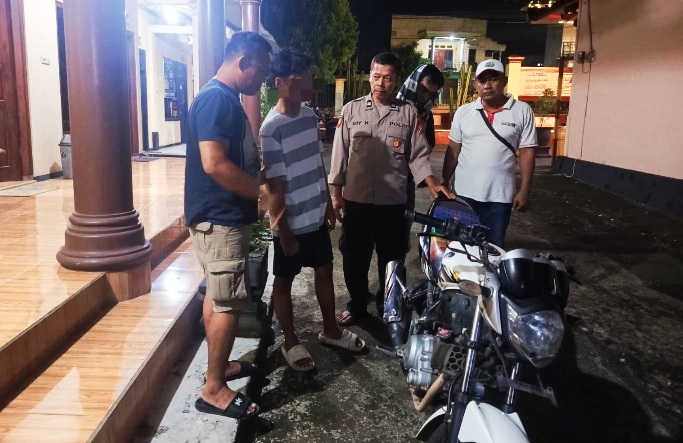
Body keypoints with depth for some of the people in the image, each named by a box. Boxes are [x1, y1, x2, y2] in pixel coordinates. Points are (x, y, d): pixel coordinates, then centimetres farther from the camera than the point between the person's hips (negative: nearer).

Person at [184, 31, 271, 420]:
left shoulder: (225, 98, 15)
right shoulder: (217, 98, -18)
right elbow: (214, 164, -27)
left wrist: (261, 167, 11)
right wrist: (263, 191, -20)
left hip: (222, 216, 11)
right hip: (220, 218, -11)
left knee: (217, 296, 18)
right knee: (229, 303, -4)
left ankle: (220, 365, 32)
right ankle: (214, 389, 8)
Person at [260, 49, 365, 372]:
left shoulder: (310, 116, 3)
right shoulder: (272, 128, -20)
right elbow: (274, 187, -19)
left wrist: (328, 204, 14)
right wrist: (284, 232, -16)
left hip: (316, 216, 8)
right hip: (291, 223, -7)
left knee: (325, 271, 19)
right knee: (284, 281, 11)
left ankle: (330, 330, 39)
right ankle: (291, 343, 28)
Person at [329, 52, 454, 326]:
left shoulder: (409, 114, 2)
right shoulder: (352, 110, 2)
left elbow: (418, 155, 2)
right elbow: (339, 153, 3)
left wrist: (432, 185, -13)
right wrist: (337, 193, 1)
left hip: (393, 202, 0)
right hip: (356, 200, 1)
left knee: (391, 258, 12)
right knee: (354, 257, 10)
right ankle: (357, 304, 29)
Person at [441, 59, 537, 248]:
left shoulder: (522, 111, -2)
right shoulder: (463, 112, 3)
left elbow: (527, 151, -1)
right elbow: (453, 150, 8)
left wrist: (524, 190, -5)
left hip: (500, 195, -1)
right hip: (464, 192, 2)